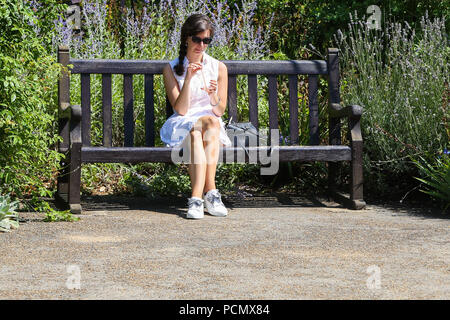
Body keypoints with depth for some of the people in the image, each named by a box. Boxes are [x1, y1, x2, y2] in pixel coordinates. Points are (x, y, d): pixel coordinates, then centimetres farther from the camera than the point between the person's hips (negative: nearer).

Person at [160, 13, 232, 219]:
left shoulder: (219, 68, 7)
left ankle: (197, 197, -41)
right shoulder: (171, 69, 2)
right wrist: (188, 79, -17)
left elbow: (219, 111, 6)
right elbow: (180, 110, -6)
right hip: (182, 125, -1)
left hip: (211, 122, 2)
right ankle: (210, 191, -42)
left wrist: (213, 95, -16)